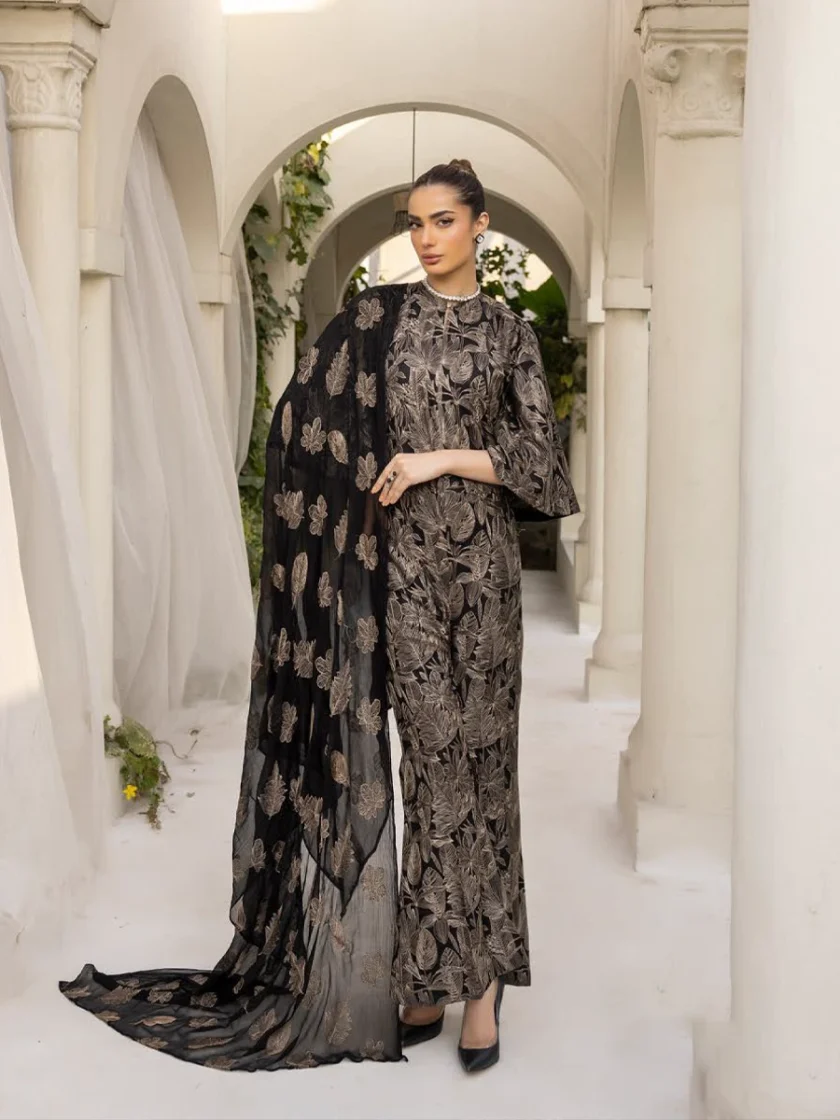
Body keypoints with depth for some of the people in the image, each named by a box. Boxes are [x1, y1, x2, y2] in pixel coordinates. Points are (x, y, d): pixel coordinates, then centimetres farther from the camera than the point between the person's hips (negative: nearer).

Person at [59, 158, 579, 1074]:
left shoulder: (509, 333, 9)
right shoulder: (376, 317, 8)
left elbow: (540, 457, 3)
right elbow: (303, 422, 6)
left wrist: (443, 460, -7)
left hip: (481, 557, 1)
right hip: (402, 557, -1)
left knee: (480, 752, -1)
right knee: (437, 749, -6)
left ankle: (442, 969, 8)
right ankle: (468, 973, 3)